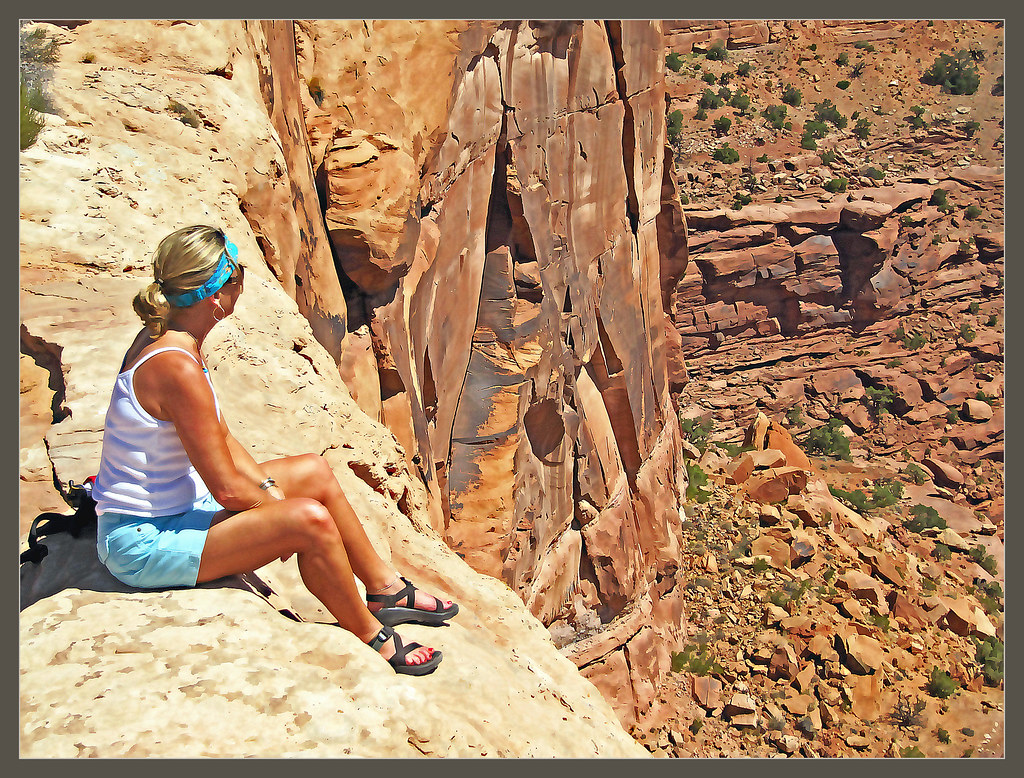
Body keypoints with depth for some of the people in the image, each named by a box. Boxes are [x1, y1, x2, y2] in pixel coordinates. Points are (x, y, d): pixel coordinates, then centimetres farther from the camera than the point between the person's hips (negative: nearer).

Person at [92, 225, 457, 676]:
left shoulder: (163, 337, 3)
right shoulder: (177, 367, -29)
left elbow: (222, 440, 9)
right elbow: (227, 489, -24)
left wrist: (268, 487, -2)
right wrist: (278, 504, -7)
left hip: (176, 503, 11)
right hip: (144, 544, -11)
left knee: (314, 472, 10)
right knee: (309, 520, -26)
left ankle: (387, 590, 20)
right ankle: (372, 639, -2)